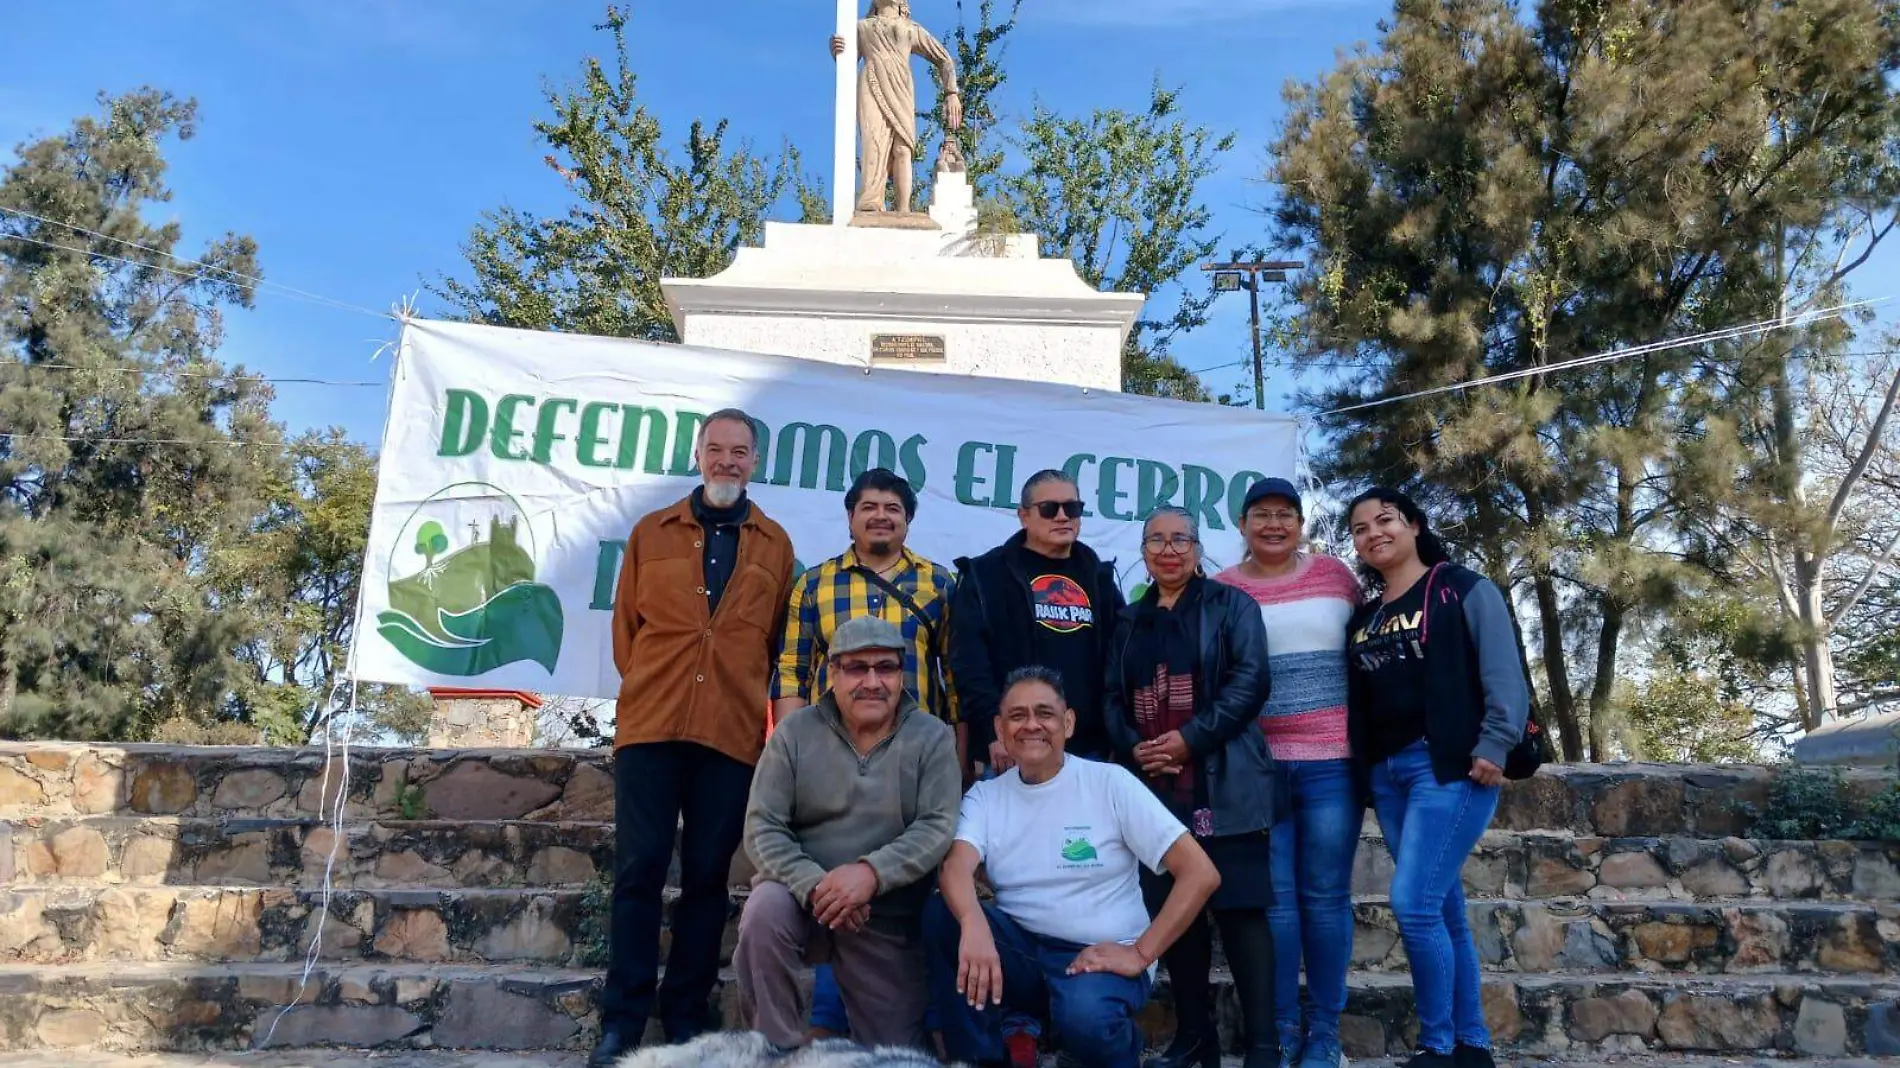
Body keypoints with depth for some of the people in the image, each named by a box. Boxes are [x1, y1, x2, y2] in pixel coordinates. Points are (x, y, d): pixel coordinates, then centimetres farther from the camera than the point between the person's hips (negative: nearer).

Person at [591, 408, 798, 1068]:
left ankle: (685, 1014, 17)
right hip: (650, 724, 0)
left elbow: (777, 640, 13)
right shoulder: (651, 533, 10)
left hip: (733, 733, 0)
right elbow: (625, 624, 13)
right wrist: (648, 689, 8)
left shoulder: (775, 545, 10)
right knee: (639, 868, 0)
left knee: (708, 873, 5)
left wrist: (754, 701, 7)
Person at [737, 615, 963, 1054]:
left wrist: (871, 872, -30)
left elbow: (938, 827, -14)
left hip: (891, 920, 0)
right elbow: (763, 827, -8)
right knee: (765, 908, -33)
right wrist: (813, 885, -25)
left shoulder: (932, 738, -4)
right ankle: (777, 1049, -13)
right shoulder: (795, 733, -3)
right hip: (805, 898, 0)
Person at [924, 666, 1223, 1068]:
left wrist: (1140, 954, -15)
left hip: (1098, 955, -3)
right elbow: (956, 867, -17)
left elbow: (1201, 873, -10)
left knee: (1084, 1016, -36)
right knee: (940, 915, -22)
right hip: (1019, 949, 3)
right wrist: (973, 923, -39)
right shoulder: (985, 795, 4)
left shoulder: (1109, 782, -6)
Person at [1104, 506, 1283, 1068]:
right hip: (1155, 786, 4)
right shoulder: (1130, 620, 18)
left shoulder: (1230, 606, 5)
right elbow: (1111, 697, 13)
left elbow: (1249, 682, -7)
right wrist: (1133, 747, -7)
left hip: (1223, 782, -4)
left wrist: (1189, 738, -16)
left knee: (1239, 907, -6)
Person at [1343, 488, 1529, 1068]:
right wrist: (1367, 769, 9)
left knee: (1413, 903, -13)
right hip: (1388, 773, 6)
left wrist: (1493, 749, -16)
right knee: (1442, 910, 10)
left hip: (1450, 765, -6)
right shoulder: (1364, 618, 17)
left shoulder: (1463, 589, 0)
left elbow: (1504, 674, -8)